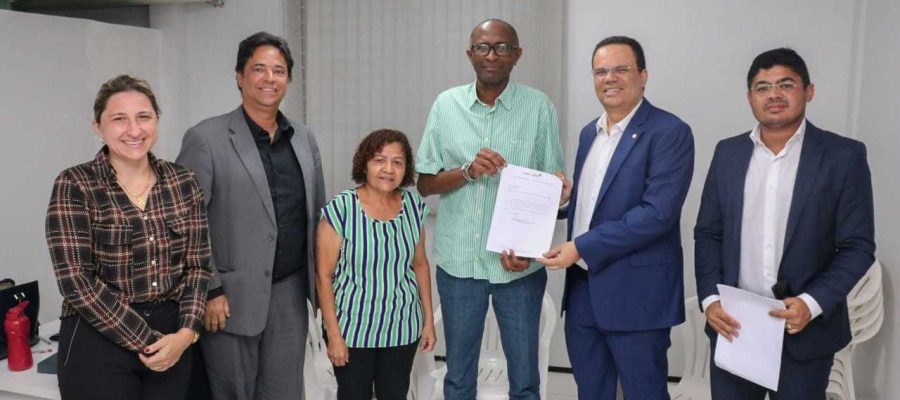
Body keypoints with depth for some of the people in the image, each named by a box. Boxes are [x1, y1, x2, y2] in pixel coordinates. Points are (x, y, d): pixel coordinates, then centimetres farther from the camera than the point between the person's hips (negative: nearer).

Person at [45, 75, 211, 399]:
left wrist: (185, 332, -11)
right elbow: (77, 280, -14)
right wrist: (146, 341, -14)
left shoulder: (183, 182, 2)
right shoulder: (74, 186, -8)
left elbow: (197, 265, 3)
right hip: (98, 343, -3)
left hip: (171, 341, 4)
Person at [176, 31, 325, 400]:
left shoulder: (304, 139, 8)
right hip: (231, 296, -4)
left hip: (290, 293, 5)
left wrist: (321, 281, 10)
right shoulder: (206, 138, -8)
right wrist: (209, 291, -11)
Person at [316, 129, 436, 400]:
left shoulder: (414, 206, -2)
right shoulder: (341, 209, -16)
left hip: (403, 328, 4)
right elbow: (323, 276, -12)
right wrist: (333, 334, -12)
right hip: (353, 330, -3)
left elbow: (420, 264, 8)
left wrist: (429, 320, 8)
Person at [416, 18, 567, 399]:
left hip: (519, 264, -1)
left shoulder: (539, 107, -3)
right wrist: (468, 171, -17)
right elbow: (425, 183, 3)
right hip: (458, 261, 2)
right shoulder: (446, 104, 2)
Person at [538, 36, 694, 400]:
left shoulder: (669, 132, -11)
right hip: (582, 288, 7)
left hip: (635, 293, -7)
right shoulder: (589, 132, 12)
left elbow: (658, 213, -21)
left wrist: (581, 247, -21)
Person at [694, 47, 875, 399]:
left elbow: (858, 247, -5)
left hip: (805, 329, -2)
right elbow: (708, 233, 6)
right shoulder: (728, 152, 5)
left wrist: (812, 303, -17)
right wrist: (710, 298, -6)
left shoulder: (844, 156, -4)